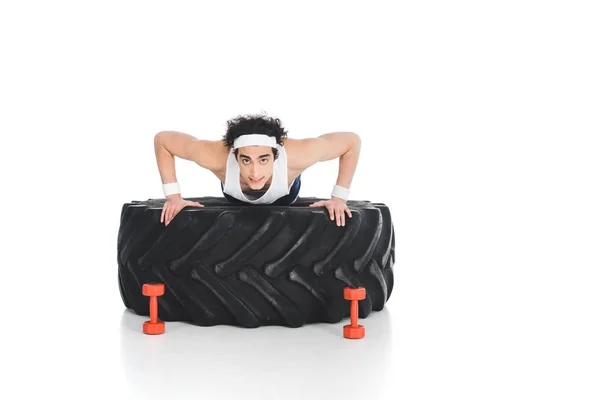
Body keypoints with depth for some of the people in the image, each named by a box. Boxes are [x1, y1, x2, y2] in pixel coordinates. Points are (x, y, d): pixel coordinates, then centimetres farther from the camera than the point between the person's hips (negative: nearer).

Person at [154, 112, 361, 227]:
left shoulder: (293, 155, -49)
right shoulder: (218, 156, -49)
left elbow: (352, 140, -34)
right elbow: (162, 139, -32)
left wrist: (339, 197, -33)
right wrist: (173, 195, -34)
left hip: (285, 199, 0)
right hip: (236, 200, 1)